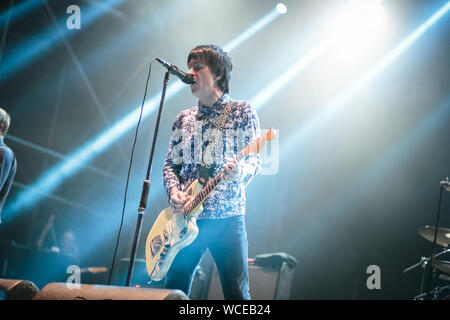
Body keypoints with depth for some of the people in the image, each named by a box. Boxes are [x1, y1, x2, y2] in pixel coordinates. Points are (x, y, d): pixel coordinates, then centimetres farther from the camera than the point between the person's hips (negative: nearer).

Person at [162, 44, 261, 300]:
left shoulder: (242, 111, 2)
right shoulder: (183, 120, 16)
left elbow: (254, 159, -3)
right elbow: (170, 164, 16)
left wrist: (239, 172, -26)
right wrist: (174, 192, -4)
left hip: (227, 217, -4)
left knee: (237, 293, -6)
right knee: (174, 290, 6)